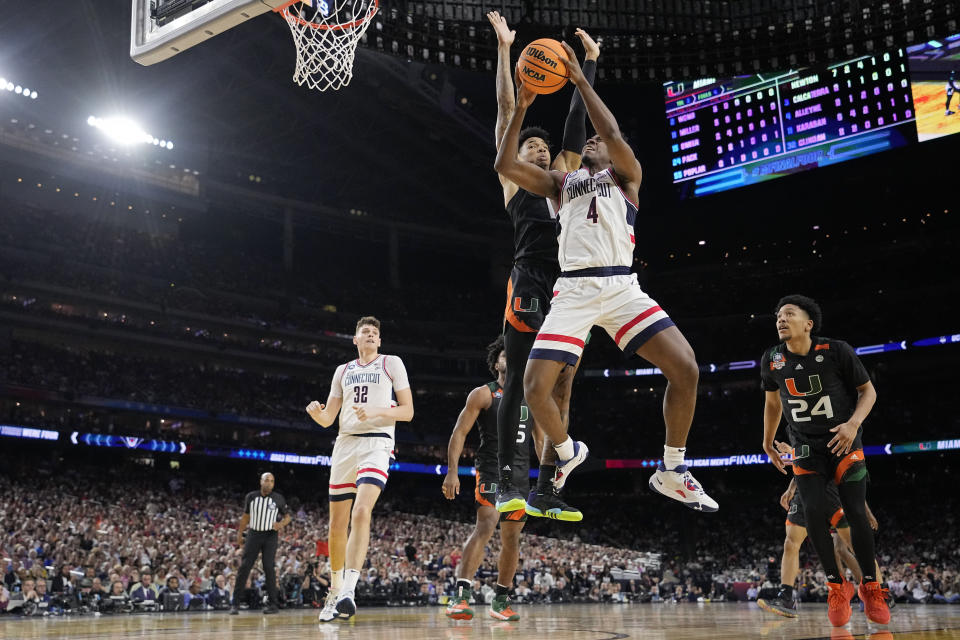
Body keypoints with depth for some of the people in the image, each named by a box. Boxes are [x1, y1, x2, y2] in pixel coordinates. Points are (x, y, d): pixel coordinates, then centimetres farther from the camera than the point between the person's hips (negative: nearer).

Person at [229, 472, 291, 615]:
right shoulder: (251, 497, 2)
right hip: (254, 534, 2)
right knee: (244, 567, -4)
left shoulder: (278, 499, -2)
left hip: (270, 535, -2)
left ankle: (273, 604, -3)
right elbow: (246, 516, 13)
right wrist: (239, 534, 10)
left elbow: (287, 516, 6)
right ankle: (235, 604, 1)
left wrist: (281, 524, -15)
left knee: (269, 567, -9)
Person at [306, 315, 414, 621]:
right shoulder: (343, 371, 19)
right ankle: (335, 592, 23)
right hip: (345, 444, 5)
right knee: (337, 523, 7)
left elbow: (407, 412, 2)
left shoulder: (392, 363, 8)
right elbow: (327, 419, 16)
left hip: (377, 443, -5)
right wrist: (315, 412, -8)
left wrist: (376, 411, -15)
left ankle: (349, 590, -31)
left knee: (361, 512, -26)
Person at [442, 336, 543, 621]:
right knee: (485, 527, -23)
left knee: (512, 538, 8)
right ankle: (461, 596, -27)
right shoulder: (483, 394, 0)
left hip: (521, 474, 6)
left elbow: (541, 440, 20)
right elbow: (459, 433, -4)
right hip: (491, 471, -5)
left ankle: (501, 602, 19)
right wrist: (452, 471, -15)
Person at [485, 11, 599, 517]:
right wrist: (504, 48, 11)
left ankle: (545, 489, 4)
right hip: (530, 283, -5)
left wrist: (589, 60, 33)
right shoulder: (512, 175, 15)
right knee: (517, 383, -9)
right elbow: (506, 109, 12)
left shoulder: (563, 175, 27)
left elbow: (578, 119, 30)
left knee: (562, 388, 1)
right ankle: (506, 482, -8)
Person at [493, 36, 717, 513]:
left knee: (686, 369, -17)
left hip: (620, 286, -2)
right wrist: (521, 108, 5)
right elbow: (504, 164, 12)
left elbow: (613, 133, -5)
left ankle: (672, 473, 1)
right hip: (573, 290, 2)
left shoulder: (626, 175, 16)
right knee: (534, 389, -11)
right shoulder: (561, 182, 24)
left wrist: (580, 81, -3)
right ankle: (567, 453, 21)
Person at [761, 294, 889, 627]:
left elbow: (868, 391, -6)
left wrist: (854, 423, -23)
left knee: (856, 513, -8)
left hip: (844, 443, -2)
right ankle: (837, 586, 4)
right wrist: (768, 442, 17)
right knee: (814, 512, -12)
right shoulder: (772, 360, -6)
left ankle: (871, 587, 10)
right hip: (806, 447, 2)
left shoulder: (837, 351, -15)